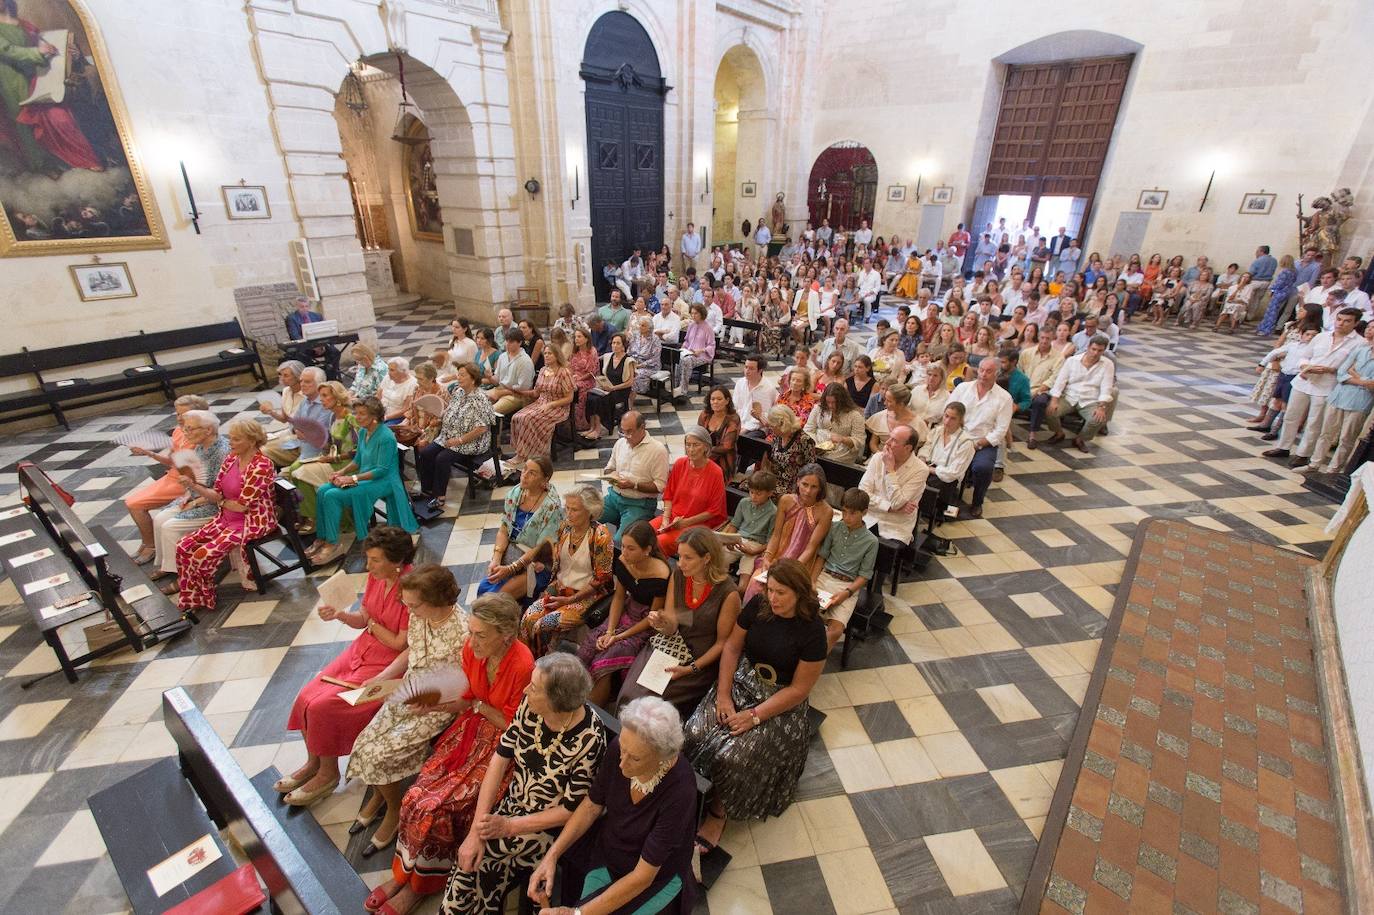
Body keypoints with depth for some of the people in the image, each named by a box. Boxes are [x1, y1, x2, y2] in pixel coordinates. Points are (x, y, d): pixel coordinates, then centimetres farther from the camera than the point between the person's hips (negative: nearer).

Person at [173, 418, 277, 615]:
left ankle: (202, 600, 11)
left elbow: (242, 506, -19)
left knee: (203, 555, -16)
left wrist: (221, 502, -2)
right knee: (184, 546, -3)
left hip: (252, 522, -8)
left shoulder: (261, 466, -20)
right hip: (228, 518, 8)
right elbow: (216, 494, 3)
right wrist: (193, 486, -14)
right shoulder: (231, 459, 5)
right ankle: (192, 599, 11)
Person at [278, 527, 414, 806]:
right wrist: (339, 614, -11)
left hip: (388, 665, -8)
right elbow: (362, 619, 8)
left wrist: (372, 623, -11)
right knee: (305, 697, 1)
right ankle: (313, 762, 25)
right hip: (361, 650, 8)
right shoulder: (376, 577, -3)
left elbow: (400, 644, -21)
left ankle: (328, 773, 13)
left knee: (322, 706, -13)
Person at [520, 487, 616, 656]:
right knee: (528, 619, -15)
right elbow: (555, 556, 11)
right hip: (560, 586, 6)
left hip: (586, 594, -6)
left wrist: (570, 599, -15)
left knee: (544, 626, -20)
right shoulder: (565, 526, -2)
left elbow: (600, 579, -15)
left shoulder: (601, 536, -19)